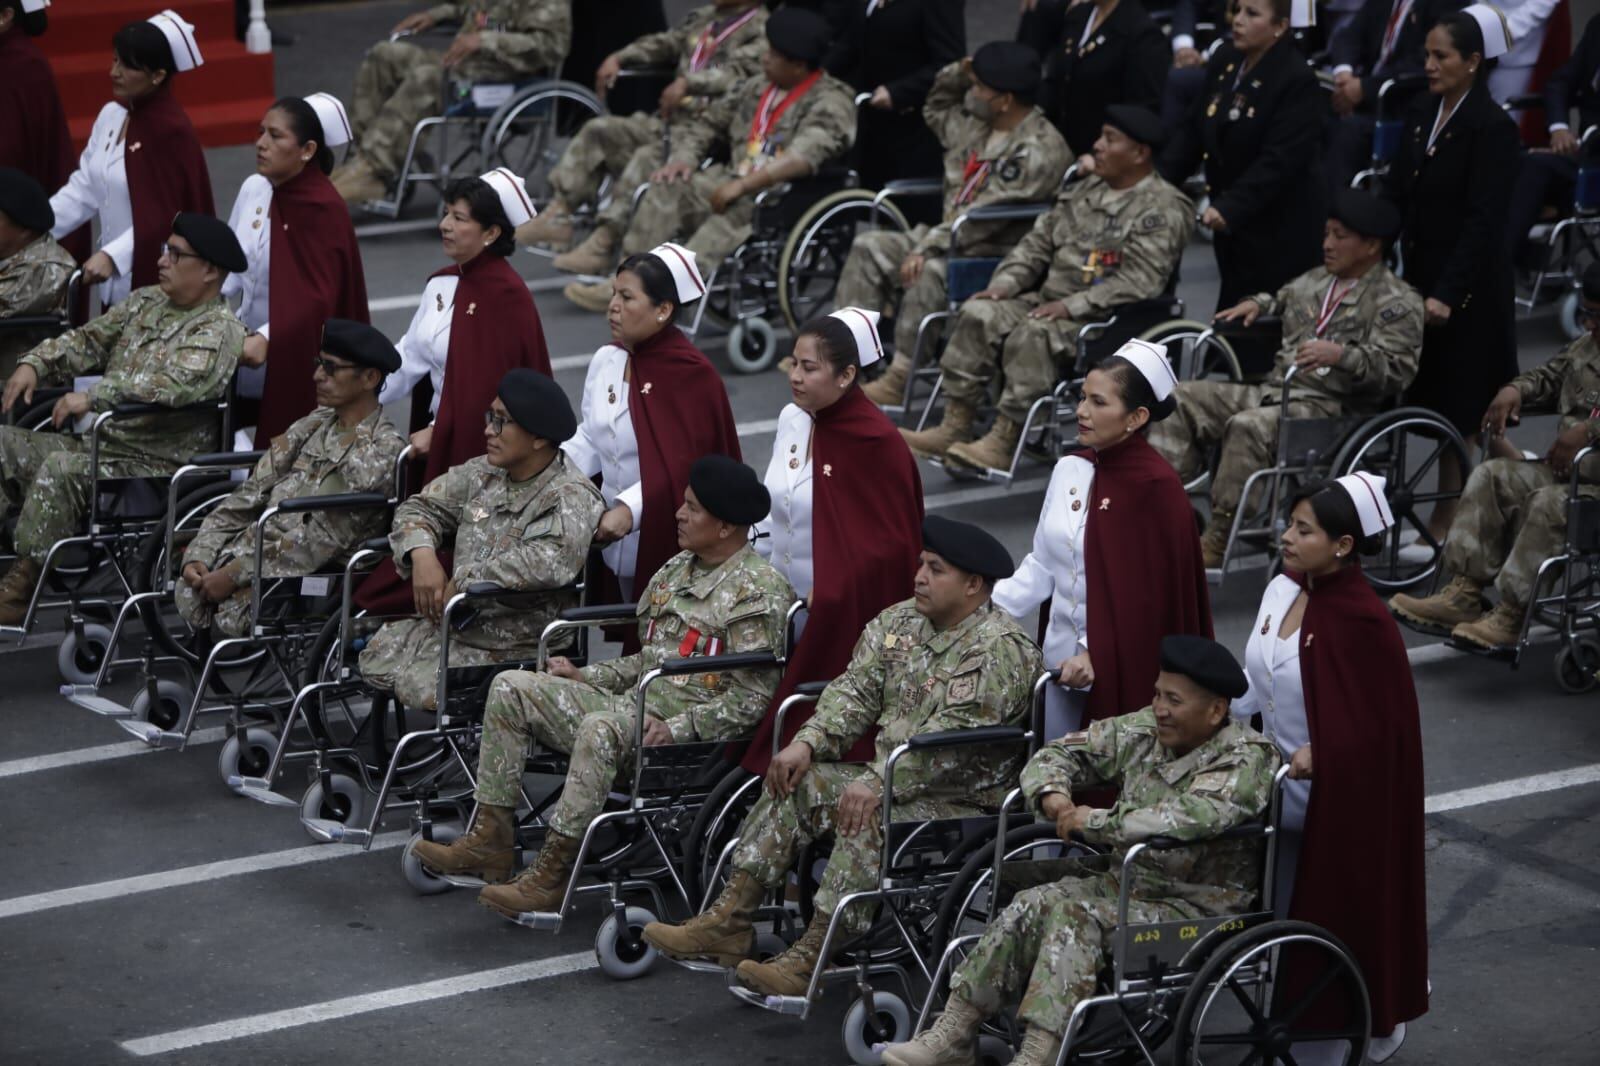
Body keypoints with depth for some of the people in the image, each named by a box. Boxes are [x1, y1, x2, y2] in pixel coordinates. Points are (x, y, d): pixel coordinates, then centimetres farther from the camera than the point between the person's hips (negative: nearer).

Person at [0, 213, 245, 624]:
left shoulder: (218, 329, -11)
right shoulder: (145, 303, 16)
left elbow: (175, 382, -27)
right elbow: (88, 340, 21)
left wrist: (94, 396, -34)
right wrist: (35, 364, 2)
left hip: (157, 466, -9)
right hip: (100, 444, 9)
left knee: (61, 468, -32)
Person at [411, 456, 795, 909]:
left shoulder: (758, 592, -11)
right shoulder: (677, 569, 17)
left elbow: (753, 698, -15)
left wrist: (676, 728, -24)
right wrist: (587, 676, 11)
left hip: (692, 733, -9)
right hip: (634, 702, 9)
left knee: (601, 729, -39)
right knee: (512, 687, -1)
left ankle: (551, 874, -34)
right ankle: (491, 839, -6)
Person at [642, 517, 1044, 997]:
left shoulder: (1000, 648, -16)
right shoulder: (900, 622, 11)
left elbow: (953, 735, -25)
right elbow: (856, 691, 8)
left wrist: (877, 784, -32)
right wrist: (806, 743, -10)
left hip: (964, 802, -9)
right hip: (891, 780, 9)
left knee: (868, 820, -33)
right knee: (794, 784, -5)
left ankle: (810, 958, -33)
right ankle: (729, 921, -10)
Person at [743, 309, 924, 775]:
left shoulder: (875, 442, -16)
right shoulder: (792, 420, 5)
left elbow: (891, 543, -15)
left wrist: (830, 593, -16)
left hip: (841, 626, -7)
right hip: (780, 608, 7)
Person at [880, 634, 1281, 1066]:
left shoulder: (1247, 757, -14)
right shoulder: (1143, 731, 9)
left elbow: (1192, 816, -31)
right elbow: (1060, 753, 17)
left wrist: (1095, 820, -23)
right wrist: (1052, 794, -8)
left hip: (1195, 906, -7)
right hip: (1123, 882, 7)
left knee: (1076, 916, -29)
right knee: (1035, 905, -16)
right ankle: (954, 1029, -14)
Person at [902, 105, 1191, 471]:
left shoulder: (1164, 208, -9)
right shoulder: (1086, 190, 18)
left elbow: (1140, 282, -19)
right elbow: (1038, 242, 19)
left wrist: (1072, 306, -24)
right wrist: (1006, 283, 1)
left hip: (1107, 319, -8)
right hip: (1048, 301, 8)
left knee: (1032, 333, -33)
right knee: (979, 314, -14)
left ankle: (1003, 442, -31)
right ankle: (955, 426, -15)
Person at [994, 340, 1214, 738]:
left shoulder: (1156, 488, -13)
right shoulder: (1070, 470, 5)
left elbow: (1155, 593, -14)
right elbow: (1042, 566, 9)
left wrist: (1096, 653, -21)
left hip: (1122, 671, -6)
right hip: (1062, 659, 6)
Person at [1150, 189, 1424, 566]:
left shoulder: (1398, 303, -2)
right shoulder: (1314, 281, 23)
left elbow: (1397, 369, -16)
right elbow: (1282, 299, 46)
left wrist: (1341, 355, -31)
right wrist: (1257, 304, 22)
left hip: (1330, 406, -8)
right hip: (1271, 389, 8)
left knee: (1249, 427, -36)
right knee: (1182, 400, -8)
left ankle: (1218, 542, -31)